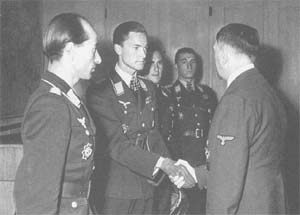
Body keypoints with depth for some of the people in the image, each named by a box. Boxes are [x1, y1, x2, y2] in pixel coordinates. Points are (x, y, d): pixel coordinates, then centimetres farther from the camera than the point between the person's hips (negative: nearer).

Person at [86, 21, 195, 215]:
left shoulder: (148, 88, 13)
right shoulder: (100, 94, -10)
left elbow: (154, 135, 12)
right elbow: (116, 145, -18)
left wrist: (173, 172, -3)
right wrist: (162, 163, -27)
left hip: (147, 188, 6)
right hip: (116, 193, -6)